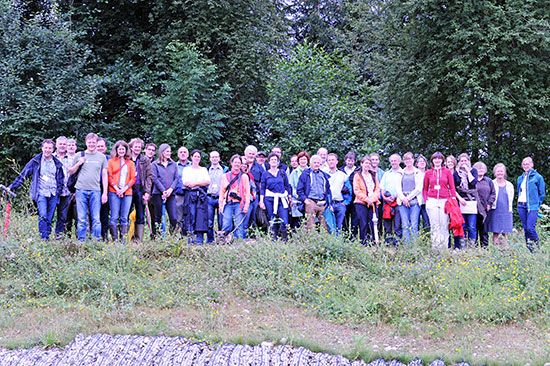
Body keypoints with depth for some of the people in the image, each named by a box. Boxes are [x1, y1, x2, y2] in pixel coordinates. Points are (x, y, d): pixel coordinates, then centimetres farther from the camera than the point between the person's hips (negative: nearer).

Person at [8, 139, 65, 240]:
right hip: (41, 193, -3)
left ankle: (48, 237, 9)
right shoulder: (35, 162, 4)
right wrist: (12, 187, 0)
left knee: (49, 218, 3)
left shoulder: (57, 163, 11)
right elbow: (23, 175, 5)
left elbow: (61, 179, 23)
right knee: (43, 216, -18)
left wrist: (59, 190, 10)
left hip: (53, 194, 3)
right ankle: (43, 238, -16)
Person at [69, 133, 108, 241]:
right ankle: (81, 240, 7)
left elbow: (104, 175, 11)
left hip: (95, 191, 0)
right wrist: (78, 163, -5)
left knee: (96, 219, -1)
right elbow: (71, 172, 14)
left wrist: (105, 193, 4)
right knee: (82, 219, 1)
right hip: (81, 190, 0)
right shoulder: (79, 155, 9)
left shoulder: (102, 157, 10)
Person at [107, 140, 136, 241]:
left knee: (124, 218, 1)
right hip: (114, 192, -2)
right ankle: (115, 239, -5)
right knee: (114, 217, -7)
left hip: (127, 192, 2)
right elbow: (109, 177, 2)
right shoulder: (111, 161, 8)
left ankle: (122, 239, 3)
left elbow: (133, 178, 9)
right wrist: (117, 189, -9)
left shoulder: (130, 163, 15)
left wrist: (124, 189, -6)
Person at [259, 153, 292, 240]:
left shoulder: (282, 172, 9)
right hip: (270, 199, 0)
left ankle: (284, 238, 3)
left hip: (282, 199, 0)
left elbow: (287, 186, 13)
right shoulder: (265, 174, 6)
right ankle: (274, 238, 10)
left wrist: (290, 198, 10)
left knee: (284, 221, -9)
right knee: (272, 221, 1)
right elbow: (262, 188, 6)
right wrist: (261, 201, -1)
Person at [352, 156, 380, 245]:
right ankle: (363, 243, -1)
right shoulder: (357, 175, 3)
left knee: (373, 224, -2)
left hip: (372, 203, 4)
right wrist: (367, 199, -12)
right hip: (361, 203, -4)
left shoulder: (373, 175, 17)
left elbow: (377, 189, 12)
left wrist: (373, 198, -6)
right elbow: (356, 190, -5)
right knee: (363, 224, -6)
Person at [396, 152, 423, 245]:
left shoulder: (418, 173, 8)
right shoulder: (401, 173, 17)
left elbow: (419, 188, 0)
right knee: (405, 226, -4)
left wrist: (408, 198, -8)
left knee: (414, 226, -8)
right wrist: (403, 198, -6)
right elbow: (398, 187, 10)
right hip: (402, 202, 2)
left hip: (414, 201, -2)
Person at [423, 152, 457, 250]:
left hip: (444, 201, 0)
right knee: (434, 225, -4)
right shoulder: (428, 173, 12)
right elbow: (425, 189, 17)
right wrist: (426, 199, 4)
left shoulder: (447, 172, 10)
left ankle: (444, 247, -1)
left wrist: (453, 199, -2)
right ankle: (435, 248, -3)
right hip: (432, 201, 1)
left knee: (444, 225, -4)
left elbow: (452, 187, 8)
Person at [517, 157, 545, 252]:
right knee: (525, 228, 5)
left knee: (530, 228, -16)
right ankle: (529, 248, 10)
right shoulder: (520, 178, 15)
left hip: (532, 206, -5)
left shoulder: (537, 177, -1)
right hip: (521, 206, 5)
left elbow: (542, 193, 2)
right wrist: (520, 203, 13)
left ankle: (536, 246, 0)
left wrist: (537, 204, 1)